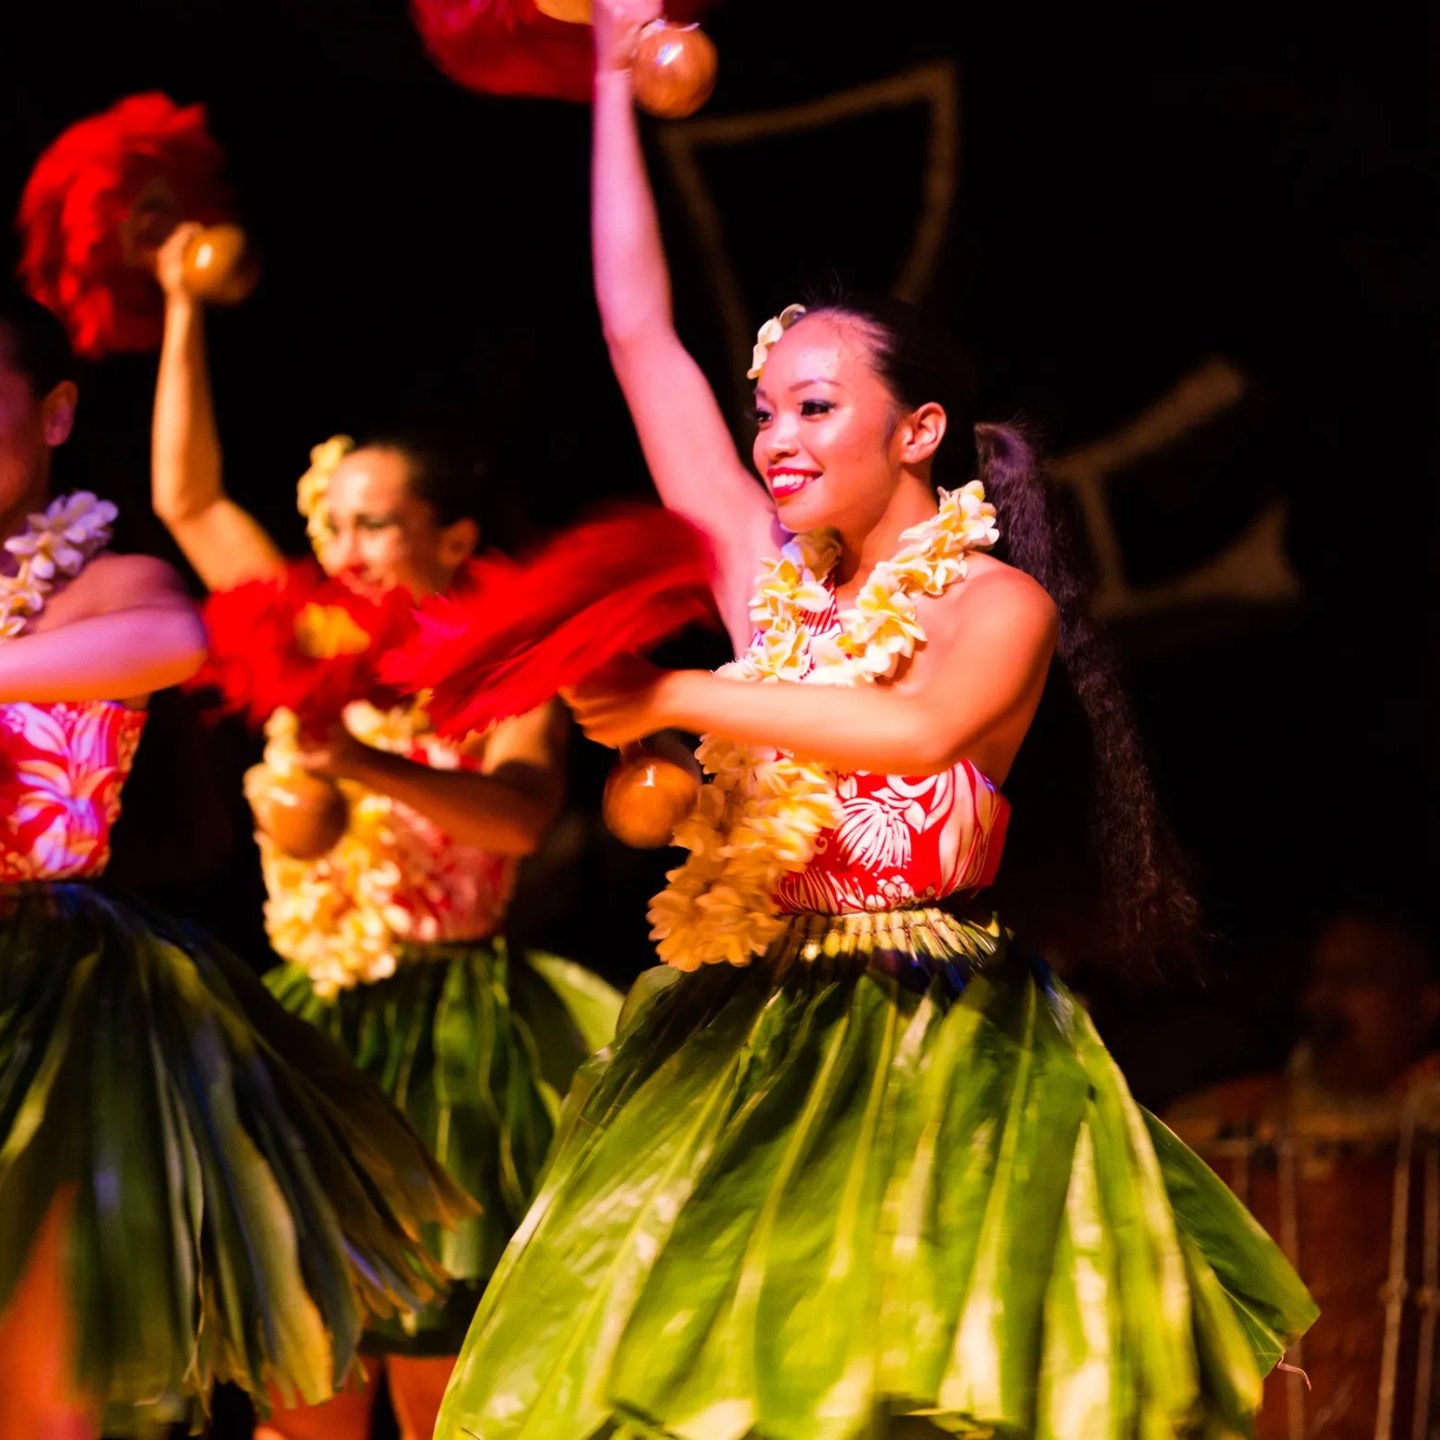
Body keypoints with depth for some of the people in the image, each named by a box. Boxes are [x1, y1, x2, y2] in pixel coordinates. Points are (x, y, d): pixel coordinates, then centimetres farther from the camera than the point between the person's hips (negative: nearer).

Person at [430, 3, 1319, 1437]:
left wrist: (677, 699, -20)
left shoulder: (997, 601, -3)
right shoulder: (767, 573, 11)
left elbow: (920, 730, -26)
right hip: (750, 1040, 5)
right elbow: (638, 331, 13)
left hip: (931, 1047, -5)